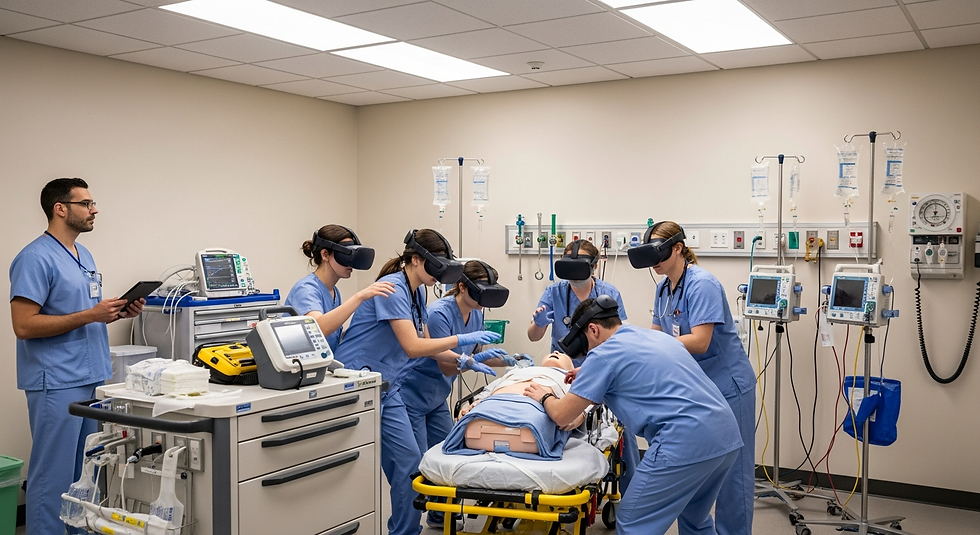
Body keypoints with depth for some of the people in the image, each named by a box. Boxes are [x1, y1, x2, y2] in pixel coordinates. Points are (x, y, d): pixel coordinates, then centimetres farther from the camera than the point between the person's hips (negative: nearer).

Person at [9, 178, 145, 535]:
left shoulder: (85, 256, 14)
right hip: (56, 384, -9)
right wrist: (90, 315, -21)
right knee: (54, 477, -1)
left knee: (85, 475, 16)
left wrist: (118, 313, 3)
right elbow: (24, 325, -19)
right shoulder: (35, 258, -13)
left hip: (91, 379, 9)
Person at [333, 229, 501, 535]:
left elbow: (427, 345, 15)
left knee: (408, 461, 4)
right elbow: (412, 347, -25)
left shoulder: (417, 292, 10)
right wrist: (462, 339, -20)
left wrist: (466, 361, 2)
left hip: (386, 386, 9)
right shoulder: (393, 288, -18)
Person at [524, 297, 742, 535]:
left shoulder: (604, 354, 0)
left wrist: (544, 396, 24)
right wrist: (589, 378, 43)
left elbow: (561, 415, 2)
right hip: (726, 431, 9)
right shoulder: (656, 336, 24)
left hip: (687, 439, -9)